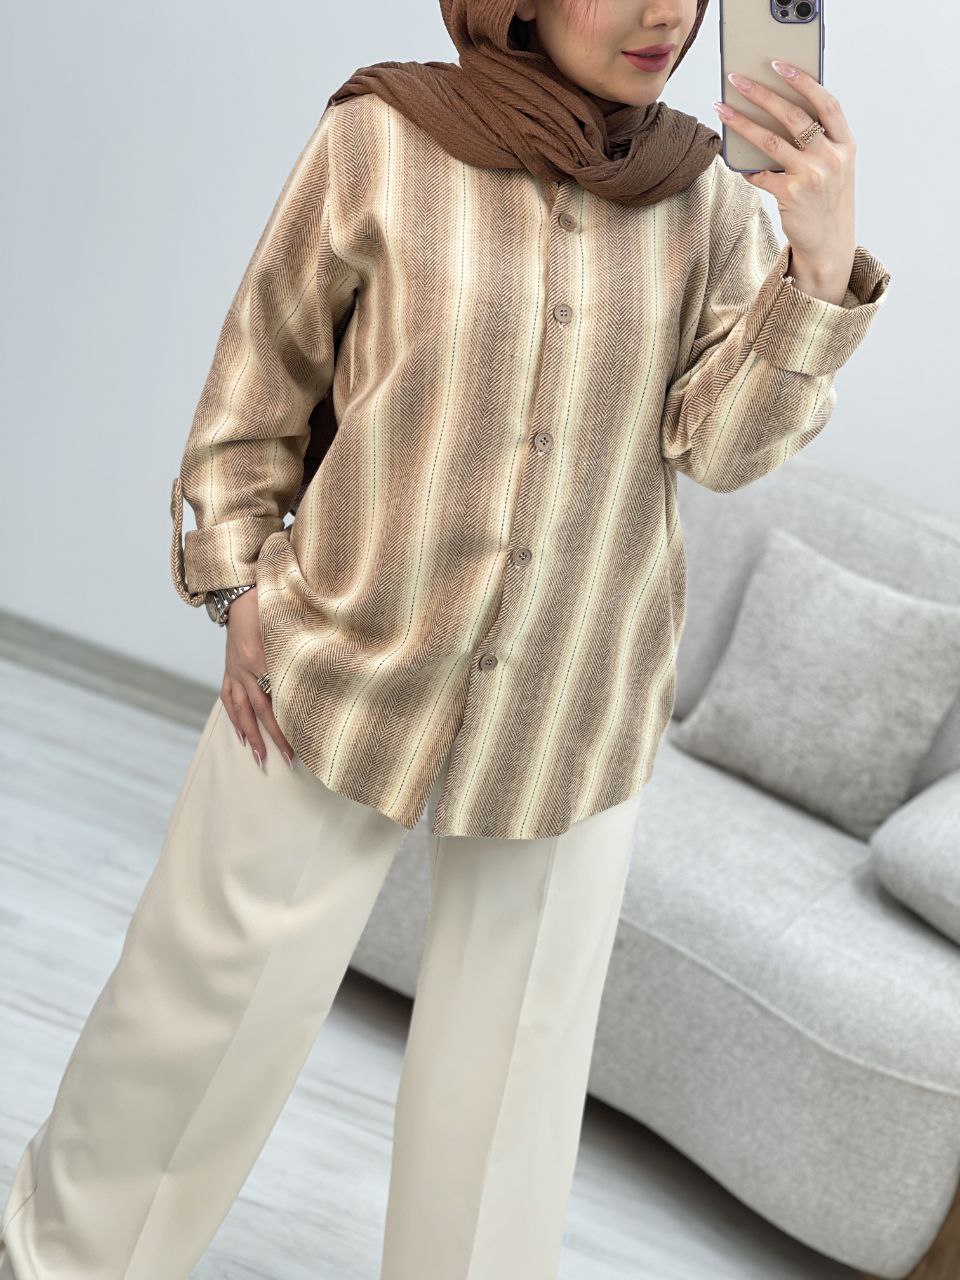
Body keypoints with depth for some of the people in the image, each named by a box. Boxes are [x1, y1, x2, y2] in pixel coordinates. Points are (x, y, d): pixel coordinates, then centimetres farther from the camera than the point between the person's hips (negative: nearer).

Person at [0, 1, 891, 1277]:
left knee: (514, 1025, 12)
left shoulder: (704, 199, -4)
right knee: (215, 981, 11)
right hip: (346, 663, -1)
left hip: (572, 699, 2)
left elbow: (723, 438, -12)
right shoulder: (379, 142, -11)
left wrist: (824, 258, -26)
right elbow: (264, 372, -2)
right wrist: (239, 592, -5)